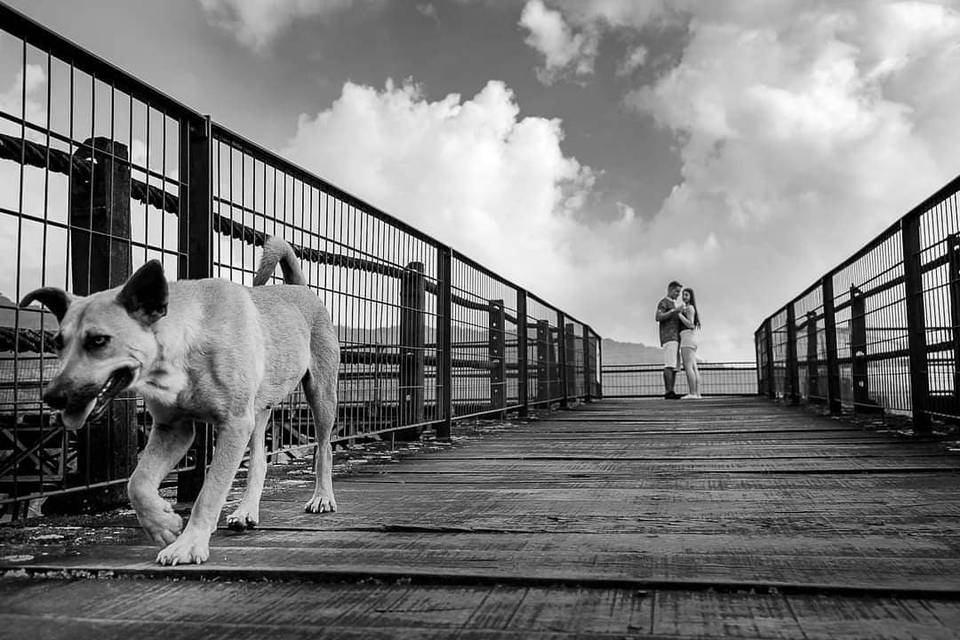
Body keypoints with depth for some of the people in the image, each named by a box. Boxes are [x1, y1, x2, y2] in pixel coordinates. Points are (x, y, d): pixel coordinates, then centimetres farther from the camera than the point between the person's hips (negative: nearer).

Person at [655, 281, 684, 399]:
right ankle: (669, 392, -23)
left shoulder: (674, 305, 29)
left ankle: (670, 393, -3)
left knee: (674, 367, 1)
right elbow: (658, 318, -17)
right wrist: (675, 311, -21)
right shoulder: (663, 302, -1)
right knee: (669, 365, -18)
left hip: (675, 339, 9)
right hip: (668, 337, -9)